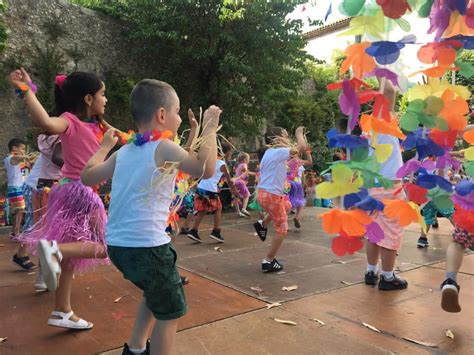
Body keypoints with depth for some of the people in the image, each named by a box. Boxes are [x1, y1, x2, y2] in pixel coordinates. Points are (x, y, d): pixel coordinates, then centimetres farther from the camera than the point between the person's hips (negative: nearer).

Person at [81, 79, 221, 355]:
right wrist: (210, 129, -10)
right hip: (146, 246, -9)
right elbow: (206, 169, -21)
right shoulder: (163, 148, -12)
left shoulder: (124, 151, 11)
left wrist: (105, 146, 32)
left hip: (118, 244, 9)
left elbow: (88, 177, 19)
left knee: (156, 295, 31)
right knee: (171, 311, 8)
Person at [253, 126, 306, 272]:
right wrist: (299, 133, -2)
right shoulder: (279, 152, -13)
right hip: (272, 195, -9)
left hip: (263, 193, 9)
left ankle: (262, 224, 25)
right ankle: (268, 262, 8)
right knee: (282, 229, 5)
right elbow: (302, 147, -20)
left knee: (287, 205, 33)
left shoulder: (268, 153, 15)